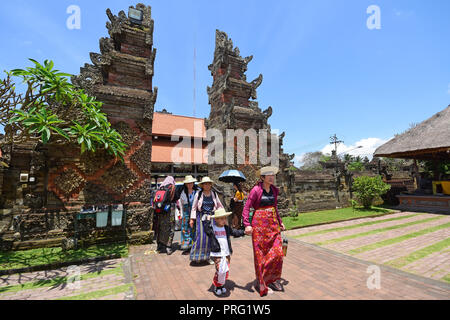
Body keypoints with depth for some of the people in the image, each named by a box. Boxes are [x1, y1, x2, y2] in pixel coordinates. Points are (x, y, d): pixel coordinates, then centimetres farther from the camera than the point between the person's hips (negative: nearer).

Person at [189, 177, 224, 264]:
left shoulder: (214, 194, 6)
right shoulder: (198, 194, 0)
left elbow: (219, 206, 14)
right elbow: (194, 207, 4)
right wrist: (192, 219, 1)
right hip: (201, 217, -2)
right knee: (200, 236, -5)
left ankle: (208, 256, 17)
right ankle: (197, 256, 13)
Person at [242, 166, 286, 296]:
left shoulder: (274, 190, 6)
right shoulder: (256, 190, -13)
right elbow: (246, 207, -13)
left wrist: (280, 222, 18)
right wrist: (247, 225, -20)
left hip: (273, 223, 6)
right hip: (259, 224, -5)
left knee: (278, 252, 4)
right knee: (261, 254, 6)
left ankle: (273, 278, 29)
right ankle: (262, 283, 26)